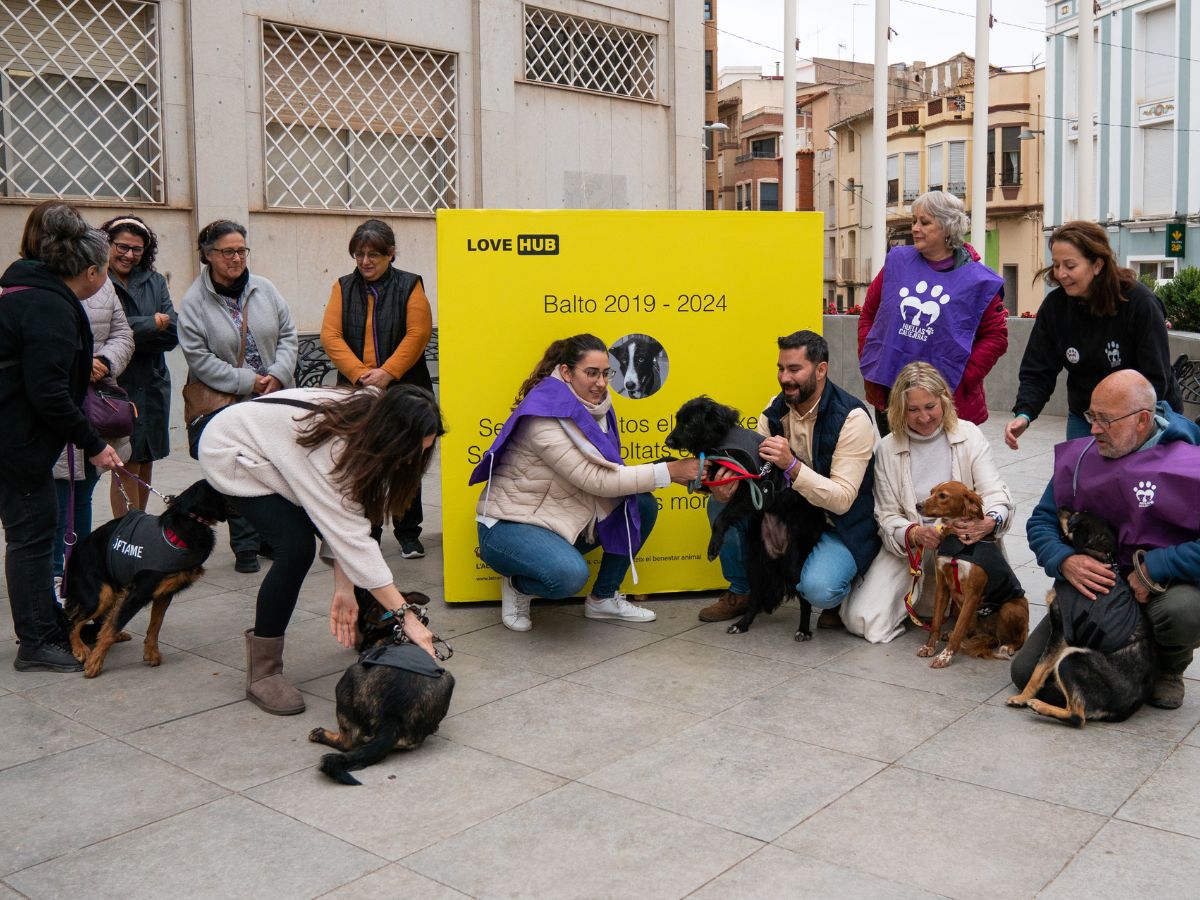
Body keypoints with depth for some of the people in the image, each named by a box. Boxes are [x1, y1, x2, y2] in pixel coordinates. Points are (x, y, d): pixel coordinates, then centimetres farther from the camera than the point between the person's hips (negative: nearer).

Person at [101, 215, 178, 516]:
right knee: (127, 465, -5)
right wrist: (152, 324, -10)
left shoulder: (155, 281, 10)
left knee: (146, 462, 13)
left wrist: (134, 332, -15)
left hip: (153, 386, 5)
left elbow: (172, 334, 0)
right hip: (116, 387, -5)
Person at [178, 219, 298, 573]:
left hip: (274, 400, 4)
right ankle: (246, 547, 13)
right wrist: (247, 382, -16)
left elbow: (288, 335, 6)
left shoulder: (264, 289, 4)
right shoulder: (194, 302, -8)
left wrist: (278, 375, -9)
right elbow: (198, 357, -12)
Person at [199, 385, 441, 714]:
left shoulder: (370, 416, -17)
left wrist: (343, 586, -18)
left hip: (271, 448, 8)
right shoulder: (332, 447, -39)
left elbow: (348, 517, -14)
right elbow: (351, 535, -40)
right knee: (296, 546, -22)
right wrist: (406, 616, -39)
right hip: (231, 452, -8)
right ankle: (261, 673, -9)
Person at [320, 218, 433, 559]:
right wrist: (361, 374, -14)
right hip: (356, 392, 2)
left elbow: (417, 334, -8)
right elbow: (330, 335, -1)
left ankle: (408, 534, 16)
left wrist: (387, 373, -17)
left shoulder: (410, 285, 2)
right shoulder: (343, 287, 8)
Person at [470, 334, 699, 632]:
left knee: (643, 506, -2)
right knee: (570, 575, -35)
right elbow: (595, 481, -26)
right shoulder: (545, 416, -24)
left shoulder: (591, 406, 2)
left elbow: (607, 473, 0)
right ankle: (517, 586, 0)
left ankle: (604, 598, 11)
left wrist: (673, 472, -16)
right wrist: (666, 472, -25)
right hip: (508, 526, -9)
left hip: (561, 517, 9)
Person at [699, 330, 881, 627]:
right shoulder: (775, 409, -1)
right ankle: (741, 591, 10)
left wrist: (791, 465, -39)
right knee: (722, 505, -12)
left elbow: (842, 500, -25)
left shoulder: (852, 417, -20)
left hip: (841, 526, -6)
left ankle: (842, 591, 7)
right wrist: (728, 484, -29)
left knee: (817, 589, -33)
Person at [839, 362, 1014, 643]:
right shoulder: (888, 450, 0)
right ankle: (916, 591, 15)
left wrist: (989, 522, -34)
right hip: (908, 547, 1)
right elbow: (888, 517, -1)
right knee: (862, 621, -16)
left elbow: (996, 493, -9)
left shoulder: (969, 435, -1)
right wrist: (915, 534, -25)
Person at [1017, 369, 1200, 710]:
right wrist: (1064, 561, -17)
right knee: (1027, 673, -8)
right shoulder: (1078, 456, 0)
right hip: (1090, 589, 4)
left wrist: (1153, 569, -26)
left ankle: (1170, 669, -1)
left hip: (1168, 586, -4)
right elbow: (1042, 521, 3)